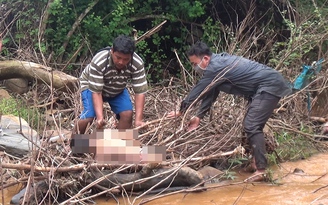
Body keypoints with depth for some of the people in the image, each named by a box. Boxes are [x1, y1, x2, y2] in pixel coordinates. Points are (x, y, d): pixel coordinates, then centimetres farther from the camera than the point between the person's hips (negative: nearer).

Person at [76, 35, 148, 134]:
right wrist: (100, 117, -47)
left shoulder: (137, 64, -32)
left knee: (127, 114, -16)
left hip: (117, 90, 3)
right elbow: (96, 92, -37)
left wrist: (138, 119, -37)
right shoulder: (98, 62, -39)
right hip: (92, 86, -3)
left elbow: (140, 91, -30)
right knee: (89, 116, -21)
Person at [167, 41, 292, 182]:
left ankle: (261, 170, -18)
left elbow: (197, 92, -13)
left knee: (251, 126, -16)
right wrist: (199, 116, 14)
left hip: (270, 86, -11)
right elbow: (210, 94, 17)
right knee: (251, 125, 16)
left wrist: (180, 111, -2)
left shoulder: (215, 67, -20)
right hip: (265, 87, 11)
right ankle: (257, 161, 22)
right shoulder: (217, 63, 11)